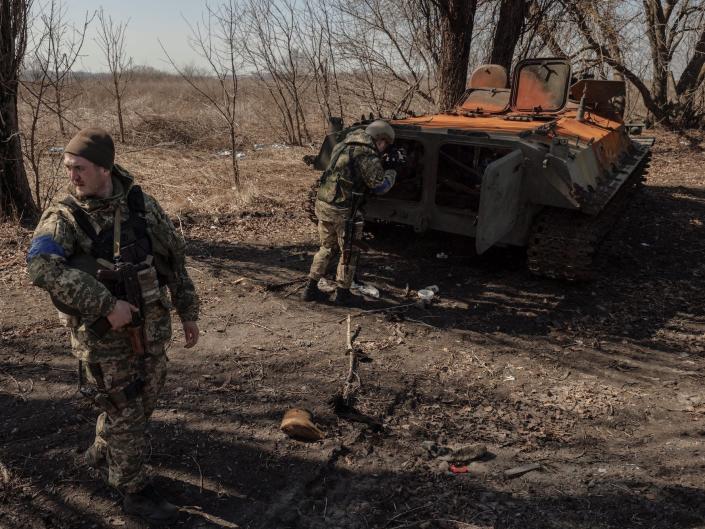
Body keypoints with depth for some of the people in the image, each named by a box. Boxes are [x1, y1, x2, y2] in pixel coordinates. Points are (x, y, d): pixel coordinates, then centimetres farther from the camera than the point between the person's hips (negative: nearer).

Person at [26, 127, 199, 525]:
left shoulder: (142, 205, -2)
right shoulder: (64, 219, -13)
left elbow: (175, 259, 5)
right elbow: (41, 266, -31)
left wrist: (188, 312, 7)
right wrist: (107, 304, -35)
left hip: (152, 327, 5)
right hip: (103, 335, -4)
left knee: (143, 403, 20)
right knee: (124, 413, 7)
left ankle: (103, 453, 48)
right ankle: (136, 491, 28)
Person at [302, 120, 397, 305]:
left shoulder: (343, 145, 12)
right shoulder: (367, 155, -14)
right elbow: (380, 186, -11)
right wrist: (391, 173, 9)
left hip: (322, 204, 8)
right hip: (342, 210, -8)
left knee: (326, 247, 22)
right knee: (350, 252, 11)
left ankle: (310, 289, 24)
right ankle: (342, 293, 20)